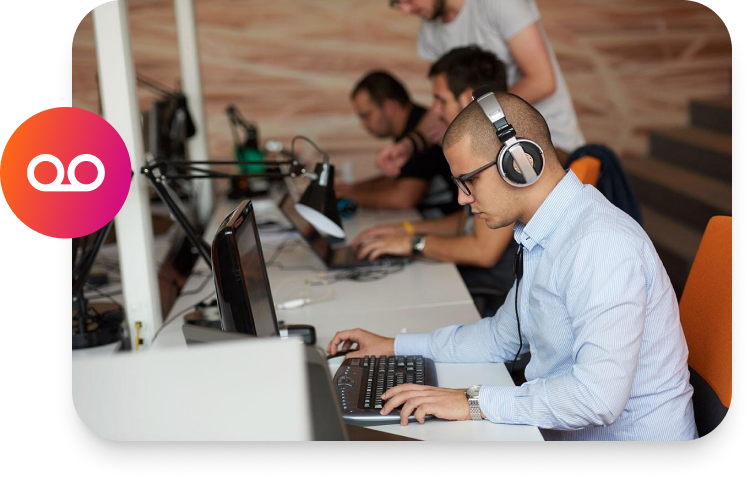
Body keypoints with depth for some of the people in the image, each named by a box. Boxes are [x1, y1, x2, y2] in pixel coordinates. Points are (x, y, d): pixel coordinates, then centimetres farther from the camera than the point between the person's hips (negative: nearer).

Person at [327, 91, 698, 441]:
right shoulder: (541, 238, 7)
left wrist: (475, 402, -24)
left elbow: (598, 395, -31)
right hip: (558, 431, 8)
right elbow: (504, 336, 20)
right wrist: (393, 346, 17)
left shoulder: (600, 244, -25)